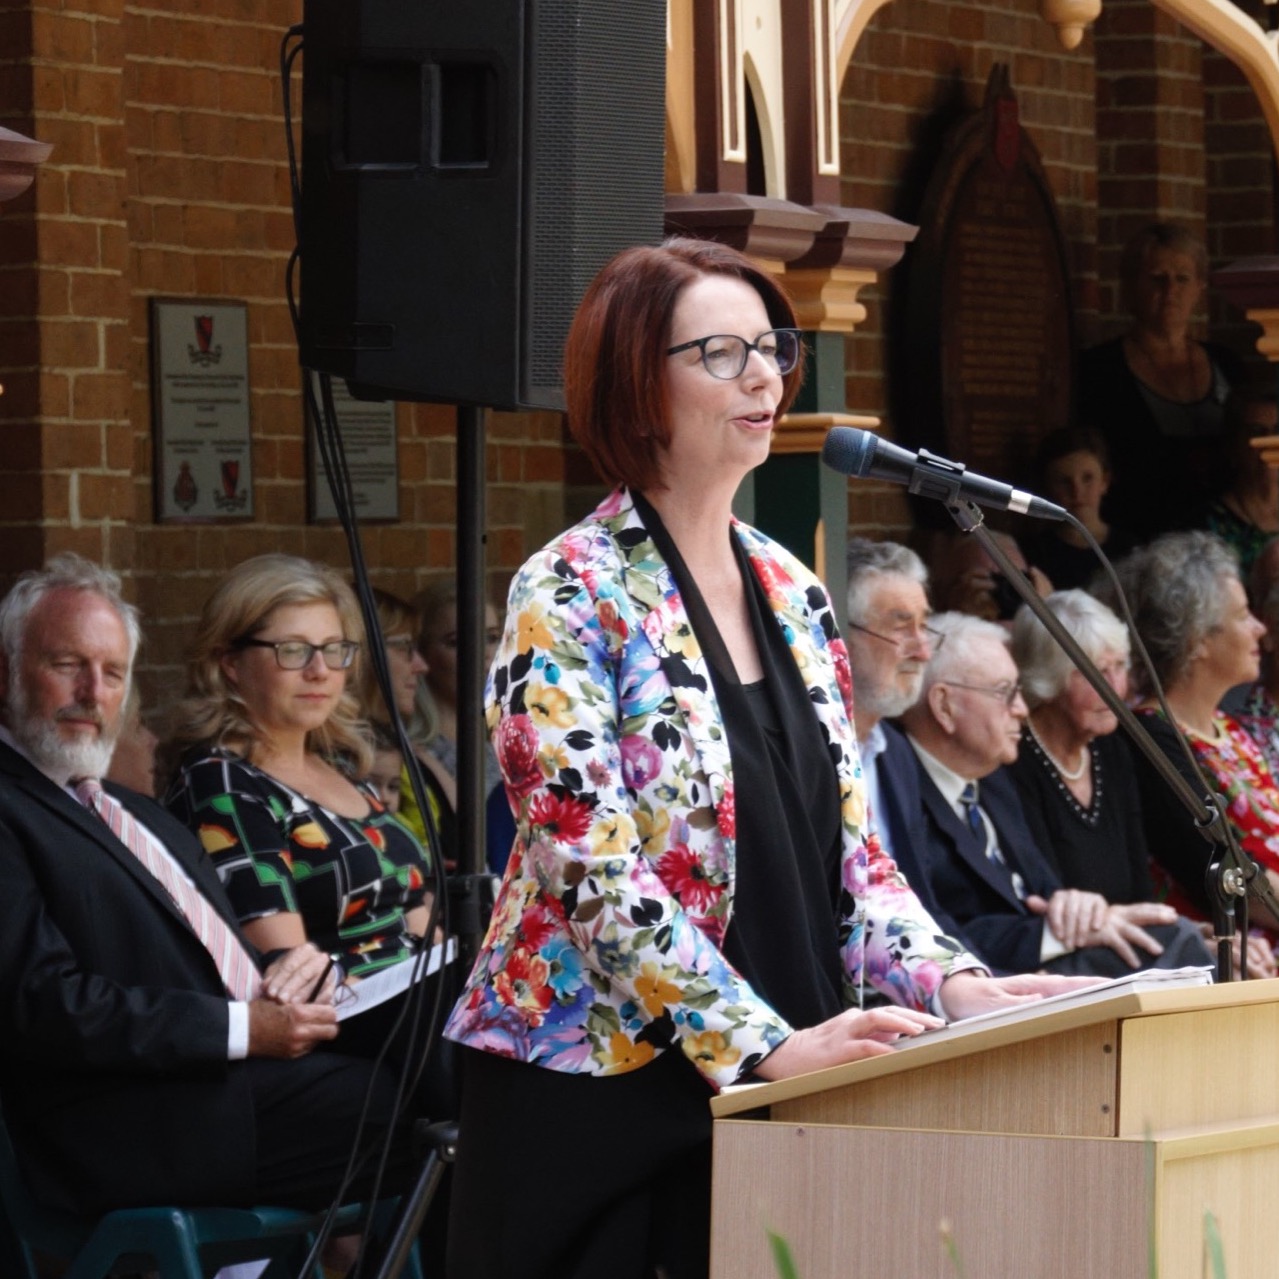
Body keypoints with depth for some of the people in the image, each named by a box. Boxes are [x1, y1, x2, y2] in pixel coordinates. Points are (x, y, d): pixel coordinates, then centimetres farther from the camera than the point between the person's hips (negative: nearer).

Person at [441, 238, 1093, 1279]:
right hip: (597, 1083, -6)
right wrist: (767, 1045, -25)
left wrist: (947, 982, -5)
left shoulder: (792, 593, 11)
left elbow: (850, 845, 12)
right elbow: (595, 873, -18)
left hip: (771, 1088, 6)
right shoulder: (570, 596, -9)